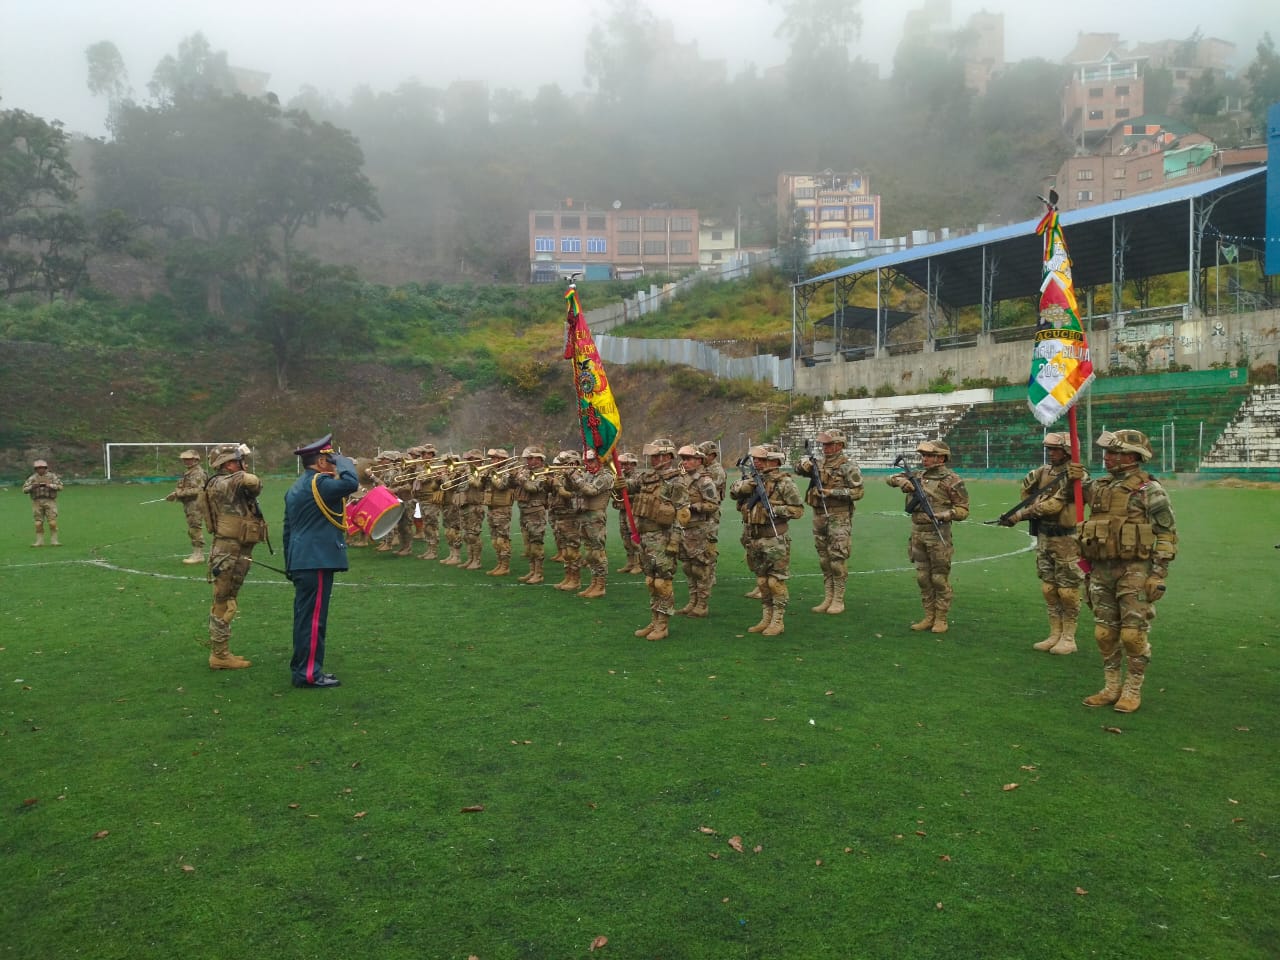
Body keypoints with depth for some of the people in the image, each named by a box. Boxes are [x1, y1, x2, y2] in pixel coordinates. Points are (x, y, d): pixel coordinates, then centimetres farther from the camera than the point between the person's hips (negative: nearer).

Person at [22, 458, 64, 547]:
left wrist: (49, 485, -19)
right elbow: (24, 489, 4)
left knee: (53, 522, -8)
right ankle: (39, 542, 7)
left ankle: (54, 541, -3)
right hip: (37, 502, 2)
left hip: (50, 501, -2)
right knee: (38, 523, 1)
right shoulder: (32, 478, 8)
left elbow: (60, 486, -6)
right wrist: (32, 486, -14)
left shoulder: (52, 476, 4)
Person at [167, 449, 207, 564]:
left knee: (196, 530, -9)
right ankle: (196, 554, 20)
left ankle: (198, 555, -5)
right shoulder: (187, 472, 18)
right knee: (192, 531, 13)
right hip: (189, 506, 10)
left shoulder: (198, 473, -13)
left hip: (195, 506, -10)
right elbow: (183, 489, 23)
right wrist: (175, 494, 4)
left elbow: (197, 490, -22)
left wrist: (179, 493, -19)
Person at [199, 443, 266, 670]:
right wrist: (242, 474, -7)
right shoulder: (222, 483, -16)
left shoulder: (231, 484, 16)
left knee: (225, 604, 16)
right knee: (224, 605, -3)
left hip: (236, 551, 10)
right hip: (229, 552, -10)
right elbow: (253, 483, -28)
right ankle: (220, 656, 3)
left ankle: (219, 652, 25)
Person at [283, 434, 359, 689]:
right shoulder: (317, 483, -14)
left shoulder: (296, 487, 17)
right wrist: (342, 461, -10)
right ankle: (308, 674, 0)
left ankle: (302, 668, 24)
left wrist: (290, 564, 25)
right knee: (314, 618, -5)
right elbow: (351, 483, -30)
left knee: (305, 616, 16)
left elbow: (288, 528, 21)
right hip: (317, 562, -10)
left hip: (301, 561, 10)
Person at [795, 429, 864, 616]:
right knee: (824, 559, 10)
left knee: (838, 558, -5)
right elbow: (798, 469, 16)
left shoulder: (848, 465, -7)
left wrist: (833, 492, -17)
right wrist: (804, 465, -7)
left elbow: (858, 492, -11)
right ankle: (827, 598, 16)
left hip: (839, 517, -7)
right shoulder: (819, 464, 13)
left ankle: (838, 600, 1)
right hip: (819, 516, 7)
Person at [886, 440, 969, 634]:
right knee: (923, 578, 10)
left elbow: (963, 510, -7)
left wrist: (944, 515, -24)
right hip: (917, 533, 6)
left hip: (938, 534, -6)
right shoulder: (919, 475, 12)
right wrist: (901, 481, -3)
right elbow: (890, 479, 18)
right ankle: (929, 617, 19)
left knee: (940, 578, -1)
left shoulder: (951, 479, -6)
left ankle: (941, 619, 8)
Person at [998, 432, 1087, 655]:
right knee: (1048, 588, 12)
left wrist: (1019, 515, -21)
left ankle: (1068, 638, 9)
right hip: (1043, 537, 8)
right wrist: (1030, 507, 9)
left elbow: (1053, 505, -22)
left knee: (1067, 590, 0)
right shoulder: (1044, 471, 6)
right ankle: (1055, 635, 21)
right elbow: (1027, 484, 24)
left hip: (1065, 540, -7)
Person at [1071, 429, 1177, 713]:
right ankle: (1111, 688, 21)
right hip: (1101, 571, 6)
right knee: (1104, 633, 10)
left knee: (1133, 633, -2)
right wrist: (1073, 479, 6)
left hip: (1134, 571, -6)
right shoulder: (1099, 486, 11)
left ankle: (1133, 690, 11)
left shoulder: (1149, 490, -7)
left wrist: (1158, 573, -14)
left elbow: (1167, 534, -8)